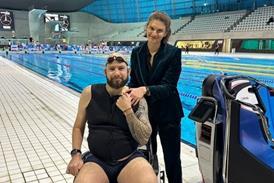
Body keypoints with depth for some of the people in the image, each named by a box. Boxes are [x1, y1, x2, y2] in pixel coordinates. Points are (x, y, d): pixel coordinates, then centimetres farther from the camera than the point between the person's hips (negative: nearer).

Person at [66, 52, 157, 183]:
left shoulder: (137, 99, -2)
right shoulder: (90, 94, 0)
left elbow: (144, 139, -6)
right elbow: (78, 127, 10)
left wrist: (128, 111, -15)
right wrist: (76, 154, -3)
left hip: (130, 160, 0)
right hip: (96, 160, 1)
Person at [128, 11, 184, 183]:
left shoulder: (174, 53, -14)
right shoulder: (136, 52, -2)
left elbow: (168, 86, -20)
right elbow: (134, 82, 1)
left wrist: (145, 90, -37)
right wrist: (129, 91, -21)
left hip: (167, 113, -3)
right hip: (144, 111, 3)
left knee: (172, 158, 12)